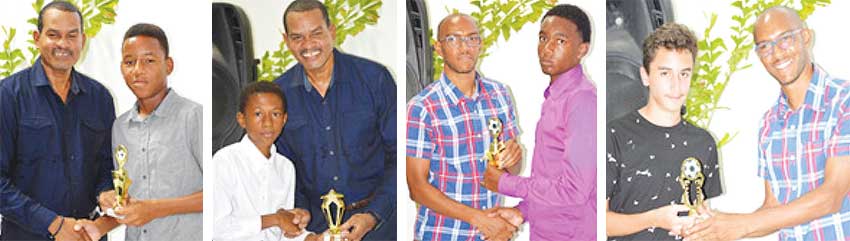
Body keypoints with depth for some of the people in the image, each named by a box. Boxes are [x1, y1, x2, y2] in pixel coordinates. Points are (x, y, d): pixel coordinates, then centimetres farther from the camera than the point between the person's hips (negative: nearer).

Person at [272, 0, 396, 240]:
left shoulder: (374, 78, -3)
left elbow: (398, 155, -2)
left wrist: (373, 215, -12)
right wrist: (298, 211, -3)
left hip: (377, 212, -2)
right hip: (315, 217, 2)